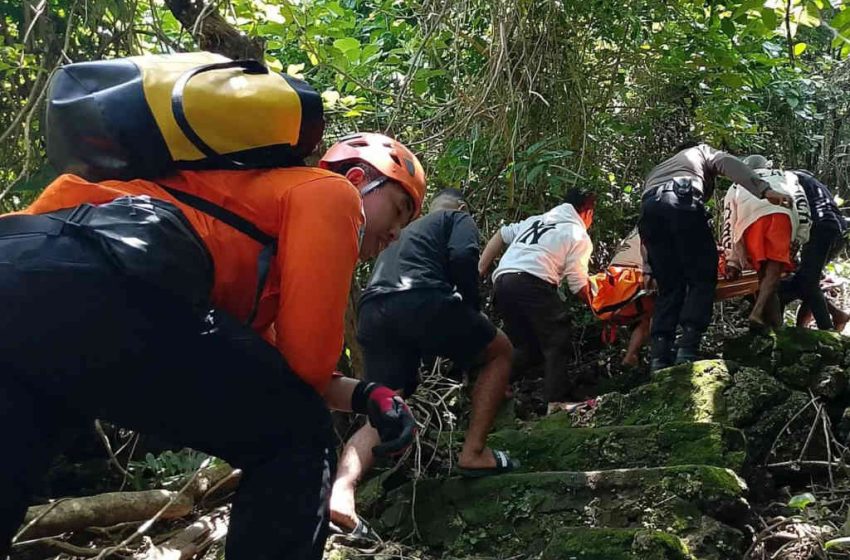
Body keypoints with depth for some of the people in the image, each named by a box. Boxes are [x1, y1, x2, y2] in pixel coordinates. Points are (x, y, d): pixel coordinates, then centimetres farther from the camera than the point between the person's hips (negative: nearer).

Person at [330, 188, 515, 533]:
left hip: (370, 313, 6)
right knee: (500, 351, 18)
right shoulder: (459, 219, 22)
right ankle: (474, 453, 9)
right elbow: (462, 258, -1)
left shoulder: (401, 233, 42)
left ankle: (340, 492, -23)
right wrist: (473, 310, 11)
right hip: (421, 301, -5)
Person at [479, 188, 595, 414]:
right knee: (557, 339, 2)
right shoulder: (578, 235, 12)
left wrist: (479, 272, 19)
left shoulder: (535, 220, 29)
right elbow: (578, 285, 5)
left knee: (524, 345, 17)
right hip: (533, 282, -6)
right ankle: (557, 399, -8)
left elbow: (500, 236, 22)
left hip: (502, 280, 6)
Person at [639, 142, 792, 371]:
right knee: (702, 279, 1)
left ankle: (659, 357, -1)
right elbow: (728, 163, 9)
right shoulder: (701, 152, 35)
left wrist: (648, 269, 37)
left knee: (669, 288, 10)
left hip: (649, 207, 4)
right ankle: (687, 351, -13)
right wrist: (764, 190, -3)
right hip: (682, 200, -4)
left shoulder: (656, 170, 45)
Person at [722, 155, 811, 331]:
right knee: (774, 267, -7)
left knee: (764, 273, 7)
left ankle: (776, 325, 1)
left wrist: (732, 262, 30)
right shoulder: (785, 175, 40)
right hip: (781, 212, -1)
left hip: (749, 220, 1)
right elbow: (800, 199, 20)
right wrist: (801, 234, 12)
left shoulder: (735, 187, 40)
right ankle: (757, 313, -27)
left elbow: (729, 225, 31)